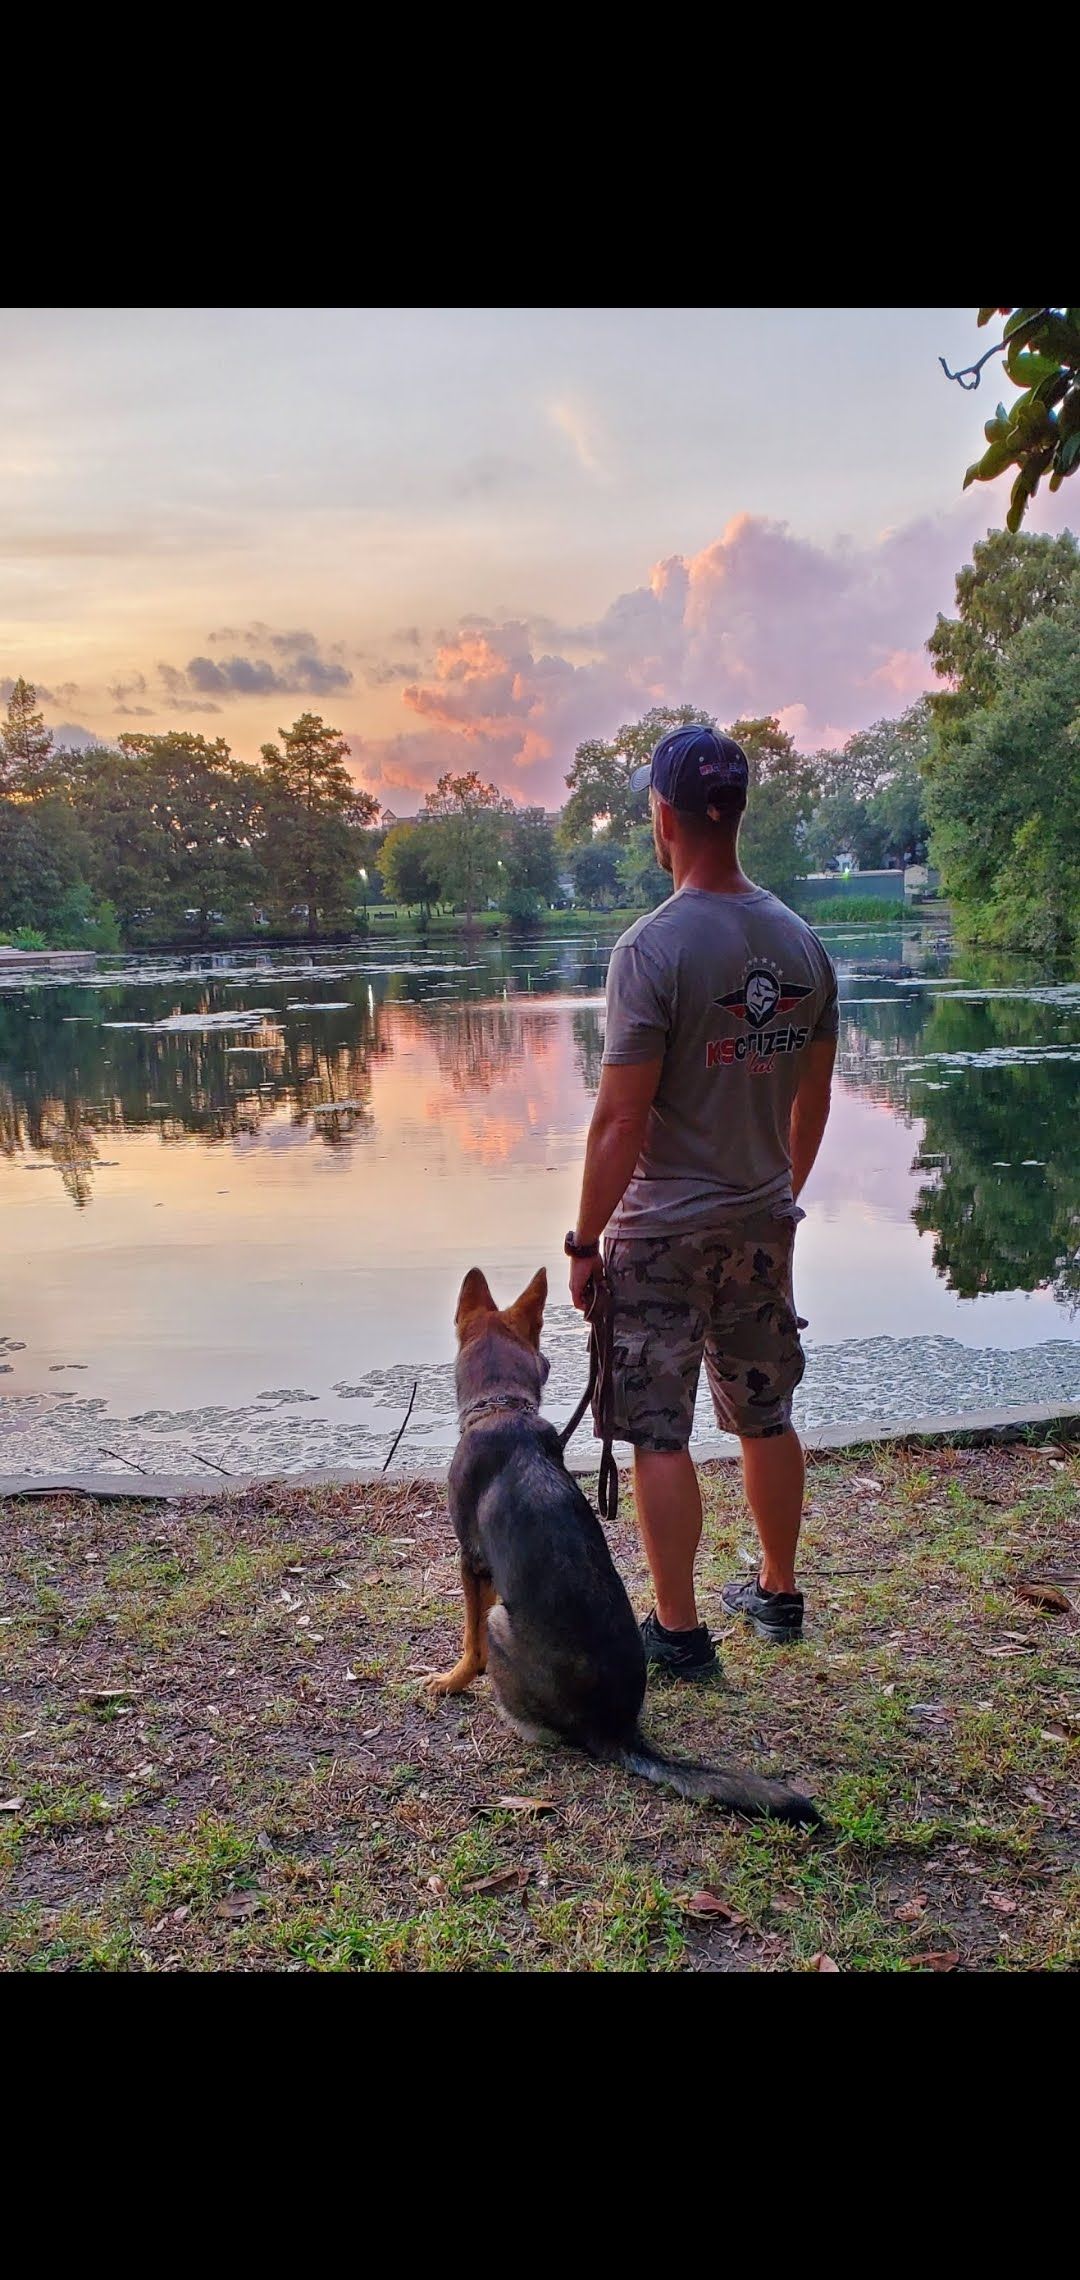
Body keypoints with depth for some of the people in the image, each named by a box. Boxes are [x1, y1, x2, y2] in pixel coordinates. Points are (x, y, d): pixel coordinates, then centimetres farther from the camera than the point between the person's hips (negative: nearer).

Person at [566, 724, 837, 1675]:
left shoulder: (654, 947, -18)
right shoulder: (802, 942, 1)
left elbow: (620, 1117, -19)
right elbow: (813, 1098, 10)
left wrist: (585, 1241, -10)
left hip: (662, 1231, -6)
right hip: (765, 1223, 6)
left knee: (659, 1435, 5)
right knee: (767, 1417, 19)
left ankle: (678, 1630, 14)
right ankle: (778, 1591, 34)